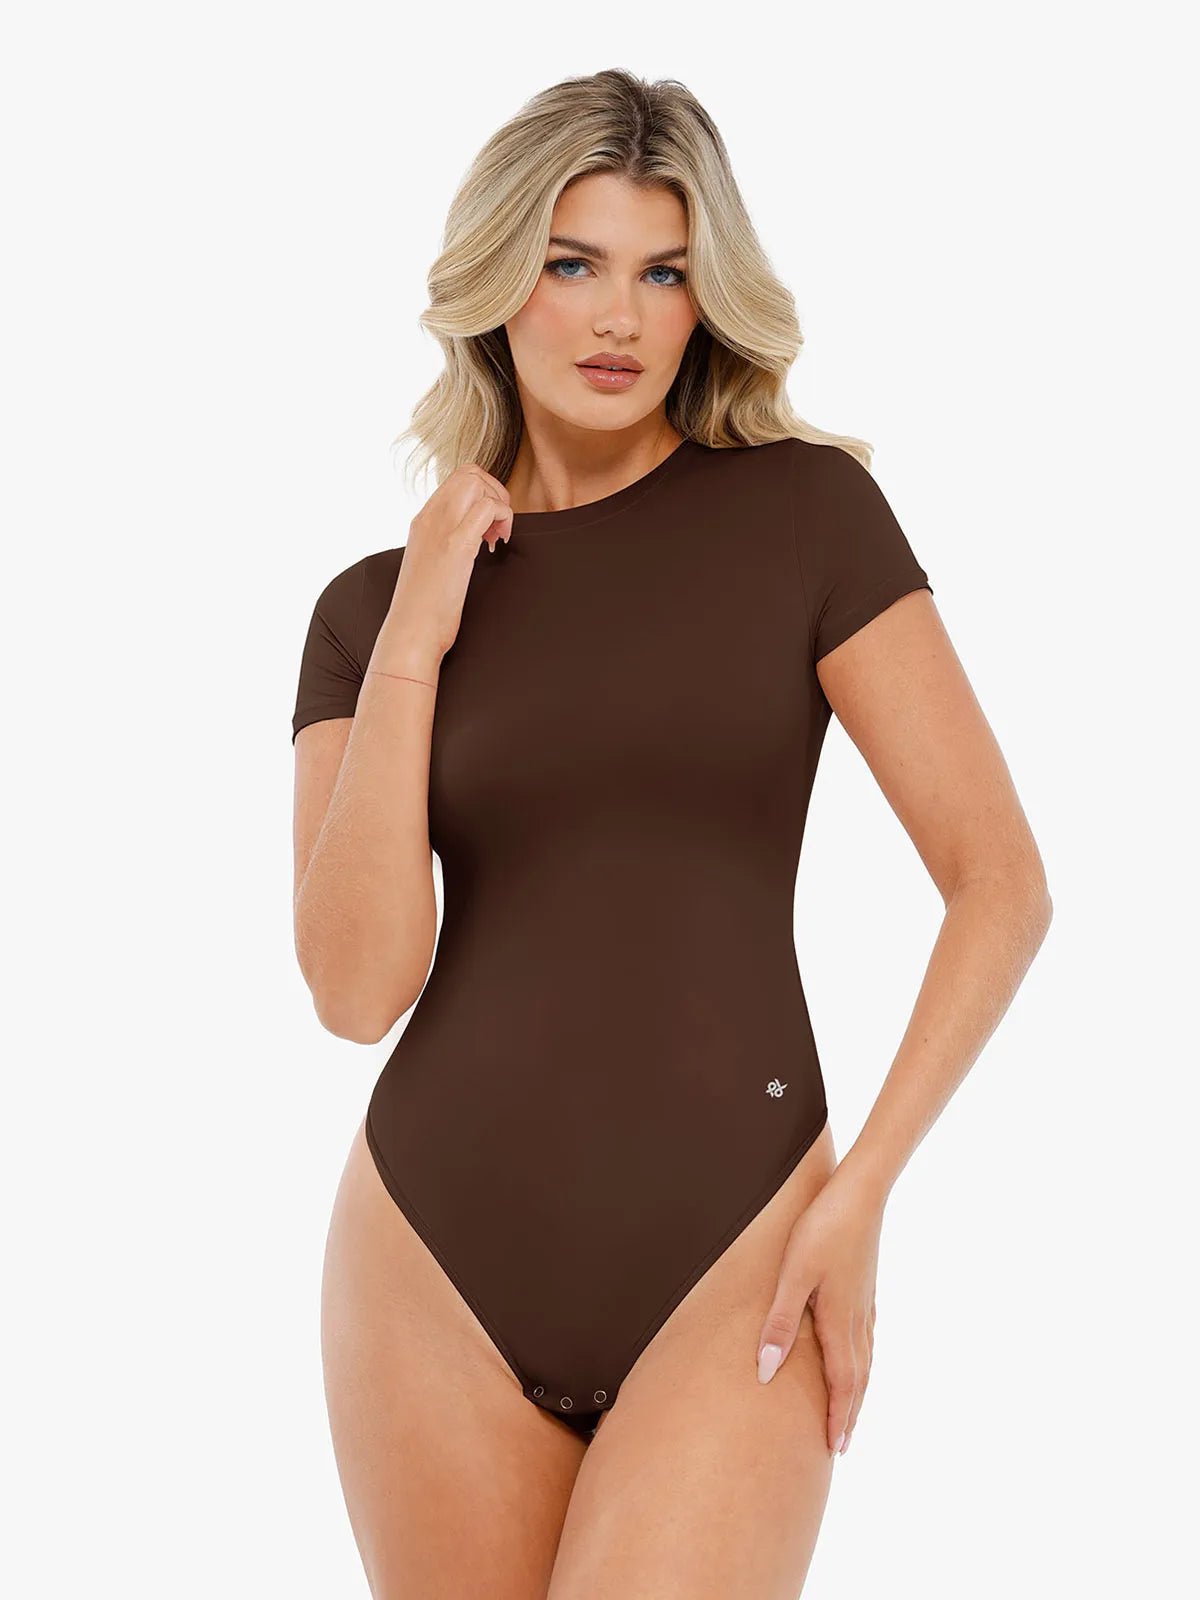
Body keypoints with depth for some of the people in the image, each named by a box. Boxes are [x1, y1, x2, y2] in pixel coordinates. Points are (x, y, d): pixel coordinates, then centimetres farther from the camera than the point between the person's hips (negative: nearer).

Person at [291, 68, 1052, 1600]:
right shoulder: (373, 606, 6)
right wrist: (416, 642, -9)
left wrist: (860, 1189, -10)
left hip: (728, 1258, -2)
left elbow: (1001, 881, -3)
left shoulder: (804, 510, -1)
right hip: (441, 1259, 3)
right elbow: (359, 988, -6)